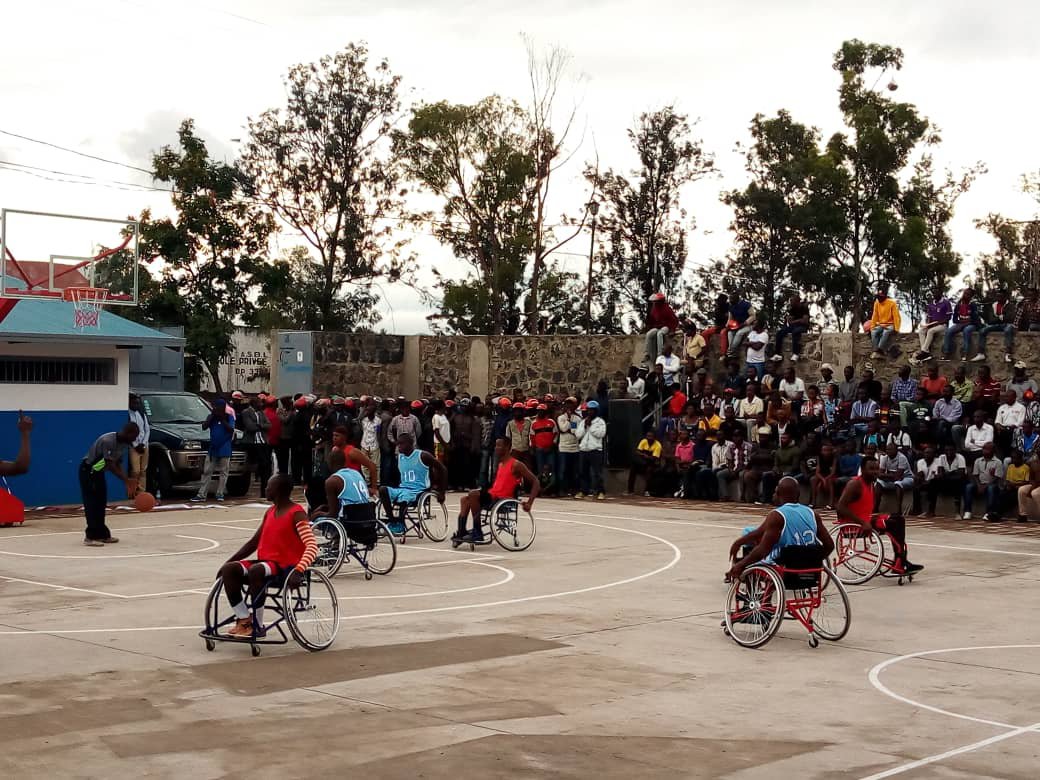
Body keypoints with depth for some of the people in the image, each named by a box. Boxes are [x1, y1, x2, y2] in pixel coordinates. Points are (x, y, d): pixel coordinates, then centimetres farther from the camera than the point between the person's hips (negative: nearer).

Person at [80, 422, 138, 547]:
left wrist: (128, 480, -12)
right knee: (92, 504, -10)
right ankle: (90, 537, -8)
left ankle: (101, 534, 15)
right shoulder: (108, 441, -31)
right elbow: (110, 465, -32)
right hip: (88, 470, -9)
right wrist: (126, 480, -31)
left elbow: (118, 464, 1)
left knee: (101, 503, 9)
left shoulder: (124, 444, -2)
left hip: (98, 471, 9)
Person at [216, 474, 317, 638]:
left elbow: (312, 547, -20)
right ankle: (244, 620, -12)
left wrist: (298, 572, -36)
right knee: (229, 570, -14)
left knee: (255, 571, -36)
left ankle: (258, 626, -25)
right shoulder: (270, 512, 15)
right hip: (266, 561, 8)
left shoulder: (297, 514, -9)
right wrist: (228, 561, 13)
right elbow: (254, 542, 22)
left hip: (287, 565, -8)